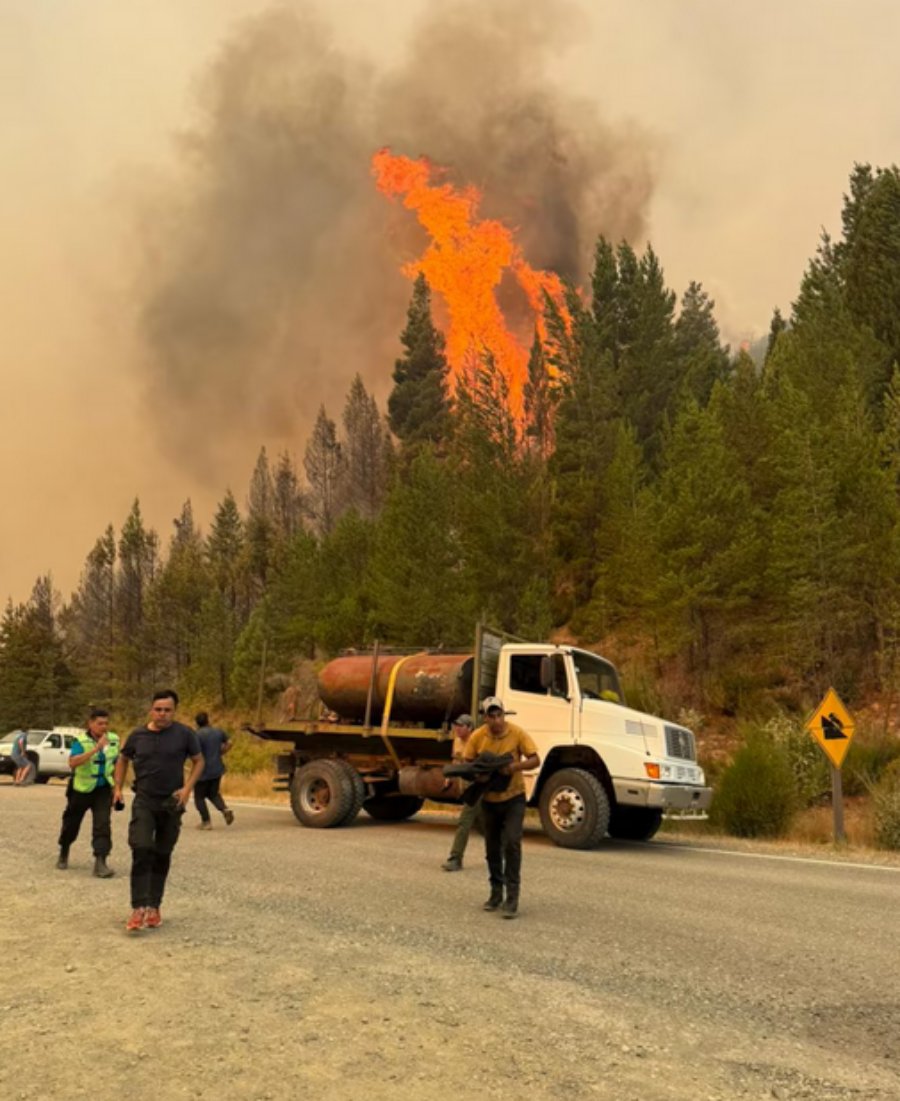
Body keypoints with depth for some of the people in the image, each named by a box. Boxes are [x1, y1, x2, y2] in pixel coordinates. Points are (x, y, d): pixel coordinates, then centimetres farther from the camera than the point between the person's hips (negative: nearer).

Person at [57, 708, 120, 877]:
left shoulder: (114, 739, -2)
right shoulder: (81, 741, -16)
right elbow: (72, 762, -34)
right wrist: (96, 748, -40)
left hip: (103, 789, 2)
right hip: (81, 789, -2)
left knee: (103, 824, -13)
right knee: (71, 823, 15)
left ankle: (100, 863, -14)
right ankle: (63, 854, 41)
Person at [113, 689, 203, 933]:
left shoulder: (184, 734, -6)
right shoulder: (138, 735, -1)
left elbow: (198, 761, 4)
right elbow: (123, 760, 16)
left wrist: (187, 788, -8)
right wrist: (118, 787, 6)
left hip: (172, 803, 0)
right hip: (144, 800, 0)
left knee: (162, 856, 9)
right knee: (141, 852, -16)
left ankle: (154, 907, 21)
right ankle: (139, 909, -15)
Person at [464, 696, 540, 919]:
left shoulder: (517, 733, -15)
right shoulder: (477, 737, -10)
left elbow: (535, 760, -13)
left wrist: (516, 766, -31)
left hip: (513, 797, -3)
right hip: (489, 799, 3)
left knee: (512, 843, -15)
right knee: (492, 848, 12)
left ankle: (512, 897, -8)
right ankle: (496, 893, 29)